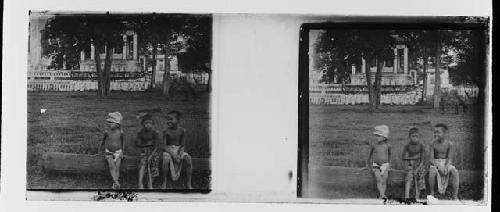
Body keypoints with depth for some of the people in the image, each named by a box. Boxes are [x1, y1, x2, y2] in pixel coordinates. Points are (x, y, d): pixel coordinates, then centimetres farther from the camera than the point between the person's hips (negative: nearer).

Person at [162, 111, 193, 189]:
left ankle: (189, 185, -18)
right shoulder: (166, 131, -7)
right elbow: (164, 146, -9)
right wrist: (173, 155, -24)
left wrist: (179, 155, -20)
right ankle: (164, 183, -20)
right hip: (169, 151, -1)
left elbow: (182, 146, -1)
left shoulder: (182, 131, -4)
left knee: (188, 158, -27)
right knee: (166, 159, -35)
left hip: (178, 151, 1)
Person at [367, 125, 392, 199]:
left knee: (384, 181, 2)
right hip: (376, 165, -1)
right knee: (379, 180, -15)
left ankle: (381, 196, 10)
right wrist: (368, 163, 25)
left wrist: (388, 162, 30)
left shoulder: (387, 146, -5)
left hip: (385, 165, 1)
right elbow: (370, 154, 13)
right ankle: (382, 195, -24)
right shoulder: (373, 145, -5)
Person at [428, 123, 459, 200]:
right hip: (436, 163, 0)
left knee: (455, 172, -30)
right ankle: (432, 193, -16)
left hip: (446, 164, 0)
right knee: (432, 171, -35)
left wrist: (446, 167, -29)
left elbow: (449, 159, -9)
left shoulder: (449, 144, -6)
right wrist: (439, 167, -26)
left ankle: (455, 197, -25)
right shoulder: (433, 144, -5)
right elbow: (431, 159, -9)